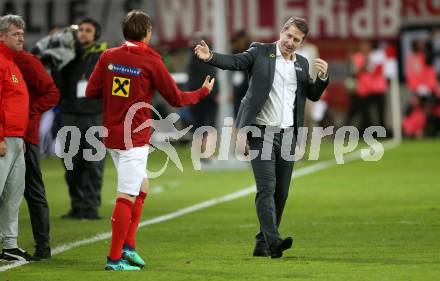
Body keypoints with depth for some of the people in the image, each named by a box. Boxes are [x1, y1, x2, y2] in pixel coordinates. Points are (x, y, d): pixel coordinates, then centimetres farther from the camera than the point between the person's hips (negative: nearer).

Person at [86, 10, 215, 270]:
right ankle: (115, 258, -7)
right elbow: (176, 98, -2)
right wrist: (203, 92, 15)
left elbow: (91, 91, 3)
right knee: (127, 197, -5)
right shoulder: (151, 62, -10)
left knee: (141, 188, 20)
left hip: (112, 135, 7)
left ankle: (128, 246, 15)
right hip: (135, 139, -7)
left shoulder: (109, 57, 3)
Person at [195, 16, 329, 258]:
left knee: (281, 193, 6)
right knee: (266, 188, -14)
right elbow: (234, 61, -15)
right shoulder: (260, 52, -1)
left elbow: (313, 95, 16)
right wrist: (210, 56, -34)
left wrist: (323, 77, -4)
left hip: (288, 135, 5)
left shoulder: (301, 63, 13)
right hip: (262, 132, -5)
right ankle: (273, 241, -22)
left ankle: (262, 244, 13)